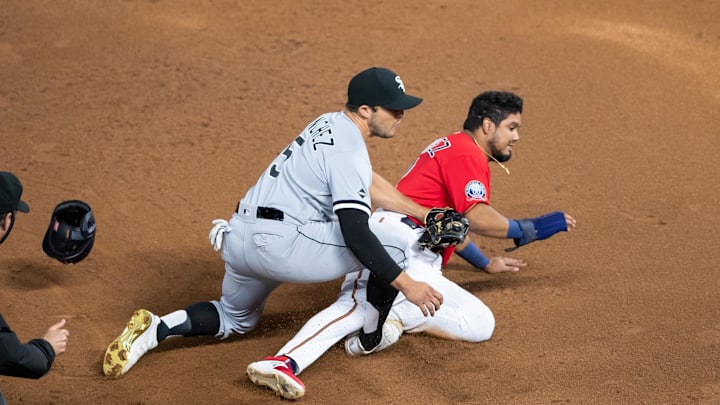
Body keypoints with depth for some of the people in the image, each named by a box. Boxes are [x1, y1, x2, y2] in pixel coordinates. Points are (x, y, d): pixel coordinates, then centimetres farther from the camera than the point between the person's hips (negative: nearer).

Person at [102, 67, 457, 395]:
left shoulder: (330, 124, 16)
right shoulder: (348, 151, -13)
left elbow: (367, 185, 30)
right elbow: (355, 233, -22)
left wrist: (426, 214, 31)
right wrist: (407, 285, -21)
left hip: (240, 239, 10)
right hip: (279, 243, -9)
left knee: (236, 318, 33)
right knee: (398, 246, -6)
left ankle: (156, 329, 11)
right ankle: (372, 335, 6)